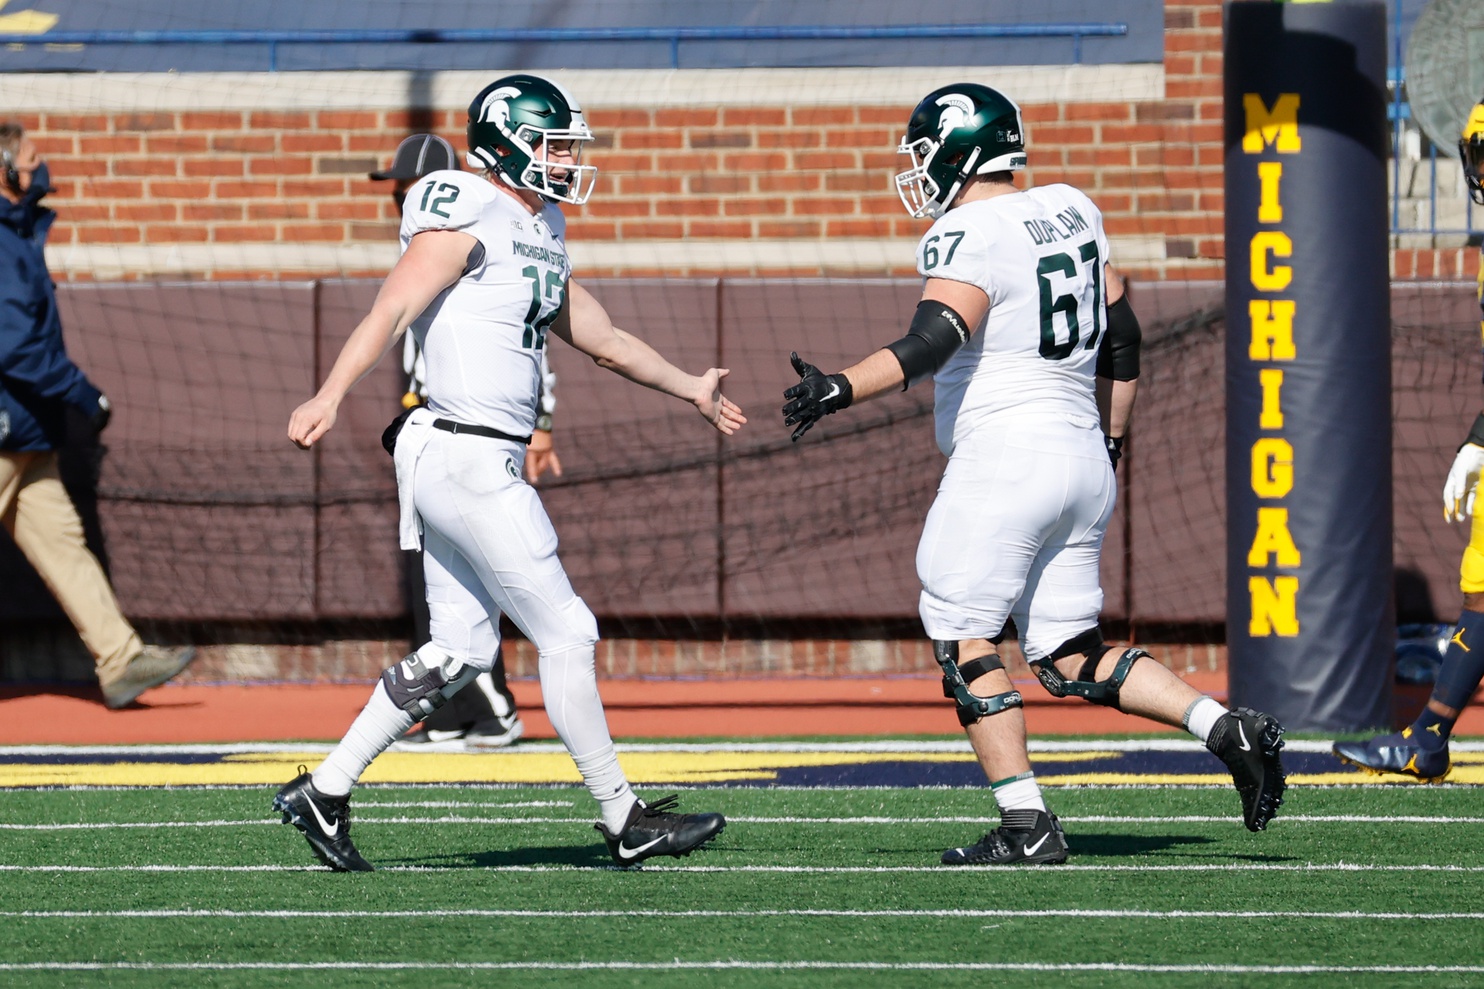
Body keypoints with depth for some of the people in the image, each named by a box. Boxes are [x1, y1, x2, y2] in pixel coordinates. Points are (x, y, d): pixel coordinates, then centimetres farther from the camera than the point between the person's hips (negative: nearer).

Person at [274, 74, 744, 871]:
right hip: (467, 454, -10)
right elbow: (393, 307, -23)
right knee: (565, 633, -3)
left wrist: (690, 389, 40)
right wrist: (330, 396, -36)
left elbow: (599, 338, 30)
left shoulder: (541, 235, 17)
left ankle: (324, 791, 14)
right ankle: (623, 820, 6)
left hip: (480, 460, 10)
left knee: (461, 646, 12)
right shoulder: (468, 218, -12)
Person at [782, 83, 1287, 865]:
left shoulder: (969, 235, -11)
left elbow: (933, 340, -26)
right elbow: (1122, 338, 19)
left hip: (1005, 456, -8)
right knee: (1072, 660, 13)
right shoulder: (1069, 212, 14)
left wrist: (840, 390, -33)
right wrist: (1111, 441, 29)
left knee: (964, 639, 0)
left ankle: (1027, 827, -5)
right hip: (1082, 456, 8)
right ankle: (1227, 729, -1)